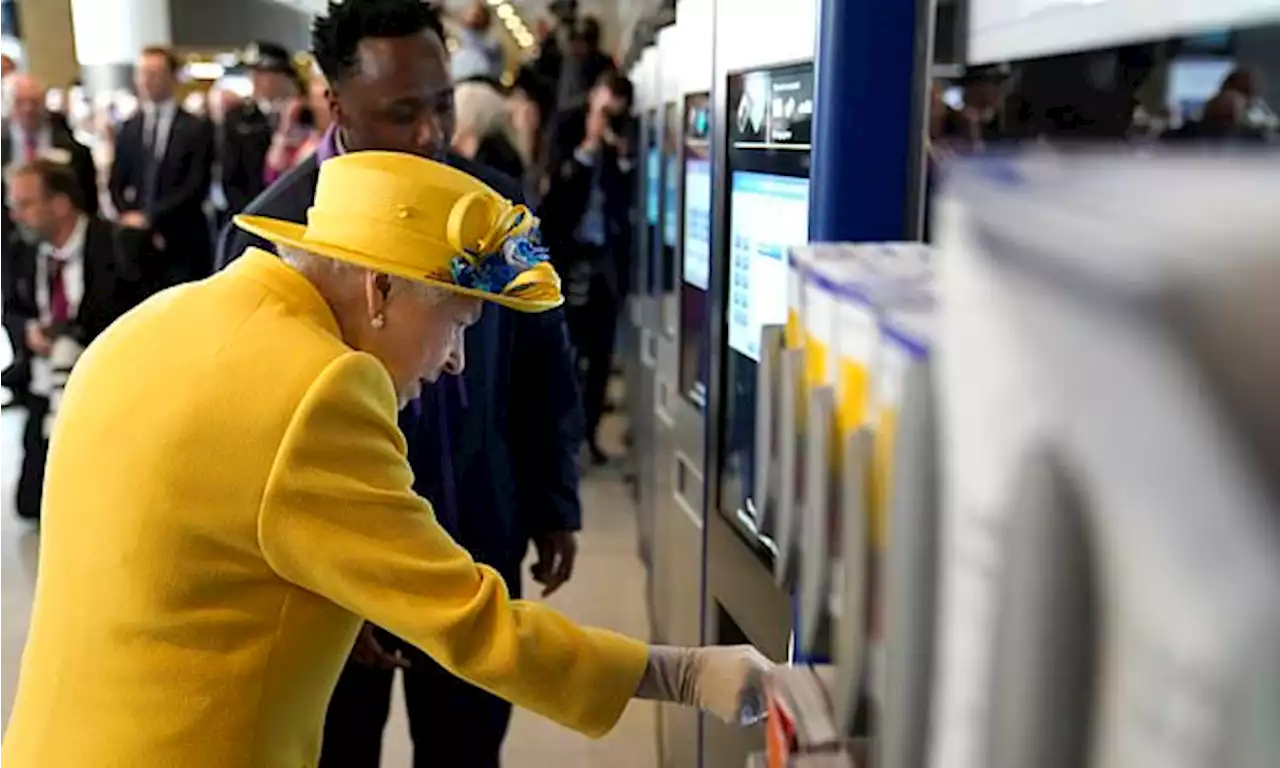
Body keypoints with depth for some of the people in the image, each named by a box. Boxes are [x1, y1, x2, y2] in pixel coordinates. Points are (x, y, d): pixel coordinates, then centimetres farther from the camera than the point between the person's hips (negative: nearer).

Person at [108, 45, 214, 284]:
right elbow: (116, 184, 12)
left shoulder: (197, 129, -1)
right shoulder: (129, 129, 12)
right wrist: (132, 220, -5)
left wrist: (150, 218, -13)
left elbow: (196, 187, -9)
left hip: (184, 244, -3)